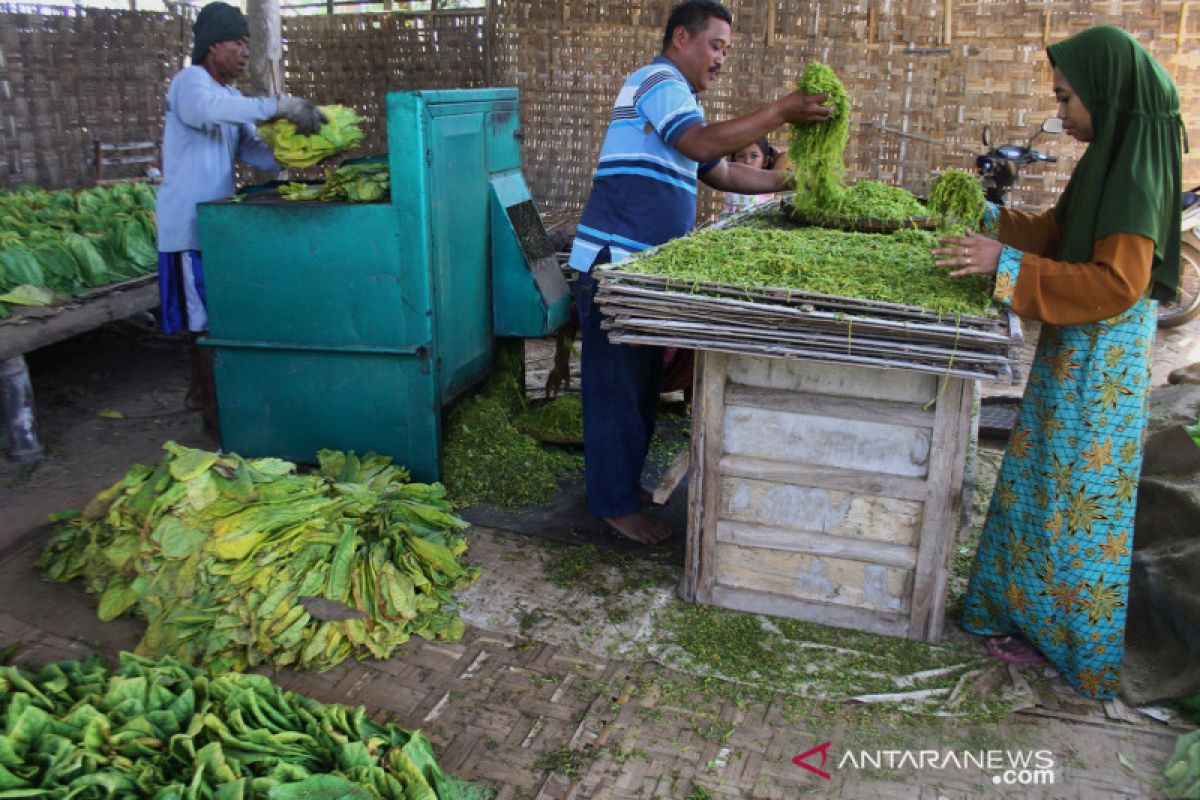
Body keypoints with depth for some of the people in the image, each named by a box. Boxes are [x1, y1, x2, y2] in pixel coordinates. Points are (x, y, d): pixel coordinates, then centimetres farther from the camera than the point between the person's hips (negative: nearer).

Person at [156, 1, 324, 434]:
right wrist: (281, 105, -37)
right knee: (207, 317, -5)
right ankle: (216, 413, 3)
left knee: (211, 312, 15)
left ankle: (201, 390, 29)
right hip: (189, 223, -8)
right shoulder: (189, 82, -11)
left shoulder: (233, 97, 17)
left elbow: (252, 149, 6)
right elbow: (209, 109, -35)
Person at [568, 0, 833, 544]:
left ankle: (625, 479, 30)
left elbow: (722, 174, 22)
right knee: (618, 384, -3)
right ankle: (615, 503, 6)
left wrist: (789, 182, 14)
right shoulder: (658, 80, -10)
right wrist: (781, 112, -23)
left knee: (641, 380, 16)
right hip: (615, 262, -10)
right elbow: (704, 144, -26)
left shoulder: (677, 97, 22)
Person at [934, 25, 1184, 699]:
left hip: (1101, 360, -9)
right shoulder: (1112, 158, 8)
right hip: (1075, 349, 9)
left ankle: (1075, 642, 18)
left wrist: (1007, 263, -27)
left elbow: (1115, 284, -25)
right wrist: (990, 217, 7)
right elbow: (1058, 232, 17)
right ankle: (1031, 612, 31)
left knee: (1078, 494, 2)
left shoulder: (1137, 171, -20)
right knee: (1047, 483, 16)